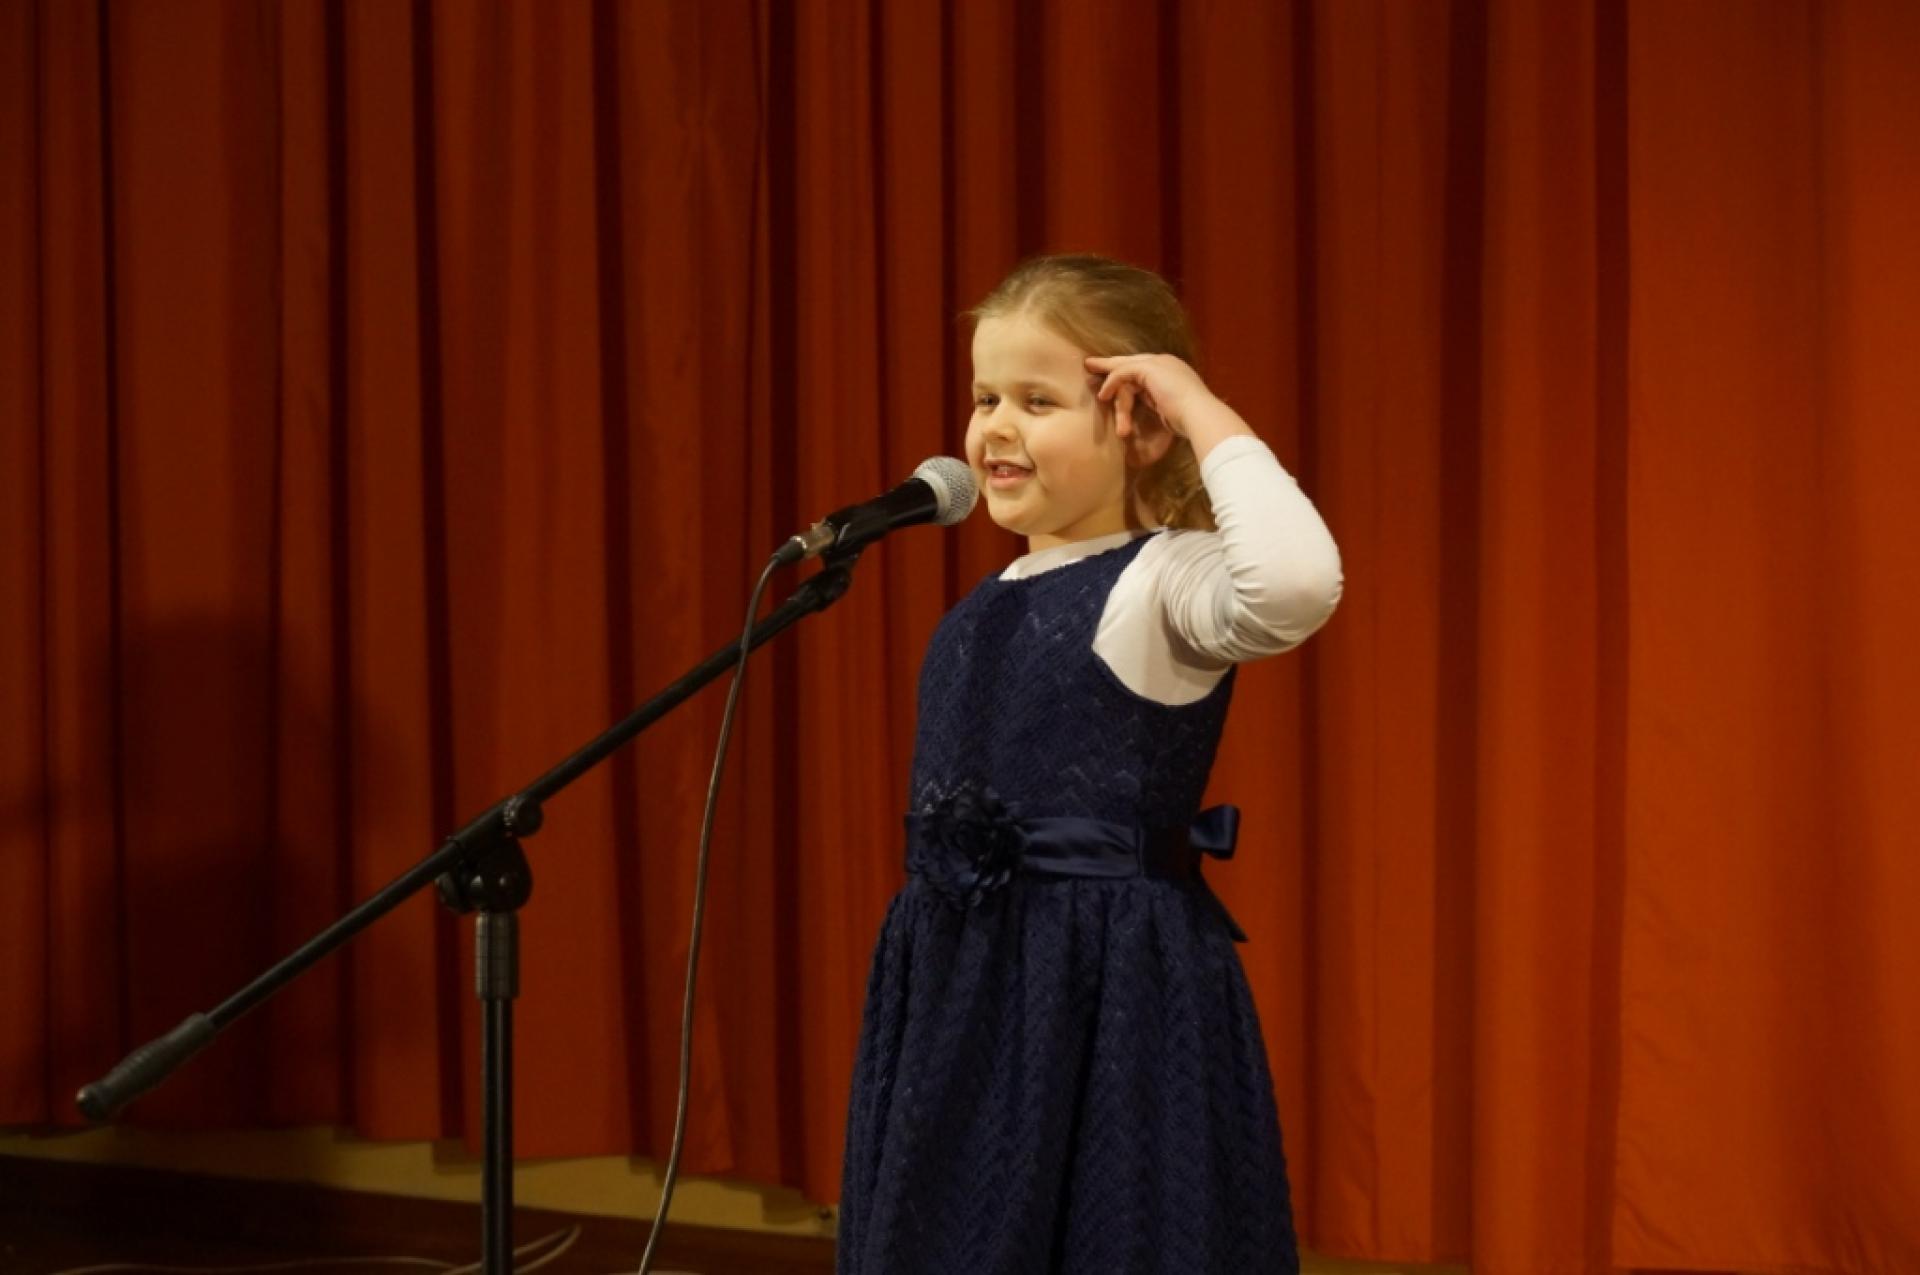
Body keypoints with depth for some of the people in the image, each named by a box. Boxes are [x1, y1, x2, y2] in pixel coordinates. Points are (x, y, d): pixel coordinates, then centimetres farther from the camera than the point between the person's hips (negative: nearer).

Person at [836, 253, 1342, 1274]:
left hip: (1116, 1001, -8)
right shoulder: (989, 609, 13)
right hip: (965, 1001, 8)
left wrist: (1208, 418, -22)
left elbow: (1297, 582, -34)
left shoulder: (1164, 581, -11)